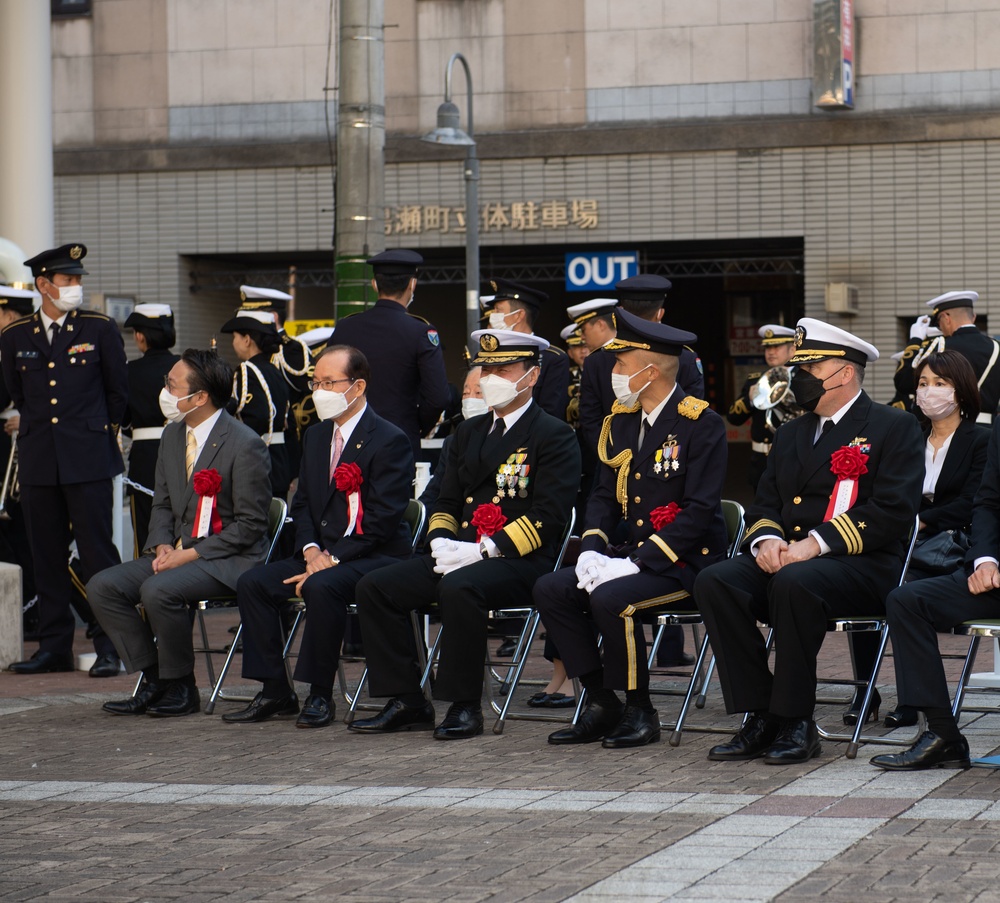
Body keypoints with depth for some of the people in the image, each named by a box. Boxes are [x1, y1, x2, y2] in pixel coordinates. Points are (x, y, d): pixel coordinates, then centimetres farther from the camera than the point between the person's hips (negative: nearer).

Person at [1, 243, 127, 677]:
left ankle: (109, 647, -1)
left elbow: (118, 392, 10)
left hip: (87, 461, -3)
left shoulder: (99, 329, 0)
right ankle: (54, 646, 13)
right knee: (47, 556, 6)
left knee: (97, 553, -5)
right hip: (38, 462, 3)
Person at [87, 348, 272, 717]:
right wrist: (163, 546, -4)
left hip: (229, 558, -8)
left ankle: (181, 687, -13)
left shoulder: (244, 445, -14)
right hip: (177, 551, 8)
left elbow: (250, 525, -13)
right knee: (102, 586, -10)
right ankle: (153, 680, -4)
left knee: (158, 590, -33)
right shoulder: (172, 435, 10)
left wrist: (191, 554, -18)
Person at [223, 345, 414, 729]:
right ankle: (275, 692, -7)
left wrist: (332, 559, -20)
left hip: (374, 555, -8)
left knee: (321, 586, -35)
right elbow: (302, 504, 14)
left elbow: (382, 519, -16)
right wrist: (312, 550, -7)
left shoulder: (389, 441, -10)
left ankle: (320, 694, -22)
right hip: (320, 554, 8)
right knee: (252, 582, -12)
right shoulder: (316, 438, 15)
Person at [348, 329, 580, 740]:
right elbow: (447, 501, 20)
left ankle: (465, 705, -25)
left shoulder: (554, 436, -3)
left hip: (521, 562, -8)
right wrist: (441, 542, -3)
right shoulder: (469, 432, 20)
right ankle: (407, 702, -7)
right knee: (374, 587, -9)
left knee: (458, 588, -37)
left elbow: (547, 516, -13)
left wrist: (484, 550, -20)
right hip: (460, 555, 8)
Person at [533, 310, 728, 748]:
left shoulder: (702, 424, -12)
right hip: (630, 553, 8)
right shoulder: (622, 420, 11)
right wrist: (591, 551, -6)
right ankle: (602, 704, -3)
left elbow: (700, 511, -18)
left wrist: (637, 563, -24)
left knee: (611, 598, -31)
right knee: (550, 589, -11)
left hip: (685, 560, -8)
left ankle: (640, 711, -12)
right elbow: (605, 494, 14)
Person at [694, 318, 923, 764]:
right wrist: (765, 539, -6)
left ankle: (795, 722, -25)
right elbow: (764, 505, 20)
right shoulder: (790, 435, 24)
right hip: (784, 558, 6)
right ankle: (761, 717, -20)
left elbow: (893, 511, -11)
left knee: (794, 583, -38)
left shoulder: (894, 427, 2)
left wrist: (816, 544, -19)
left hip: (861, 565, -6)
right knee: (714, 581, -23)